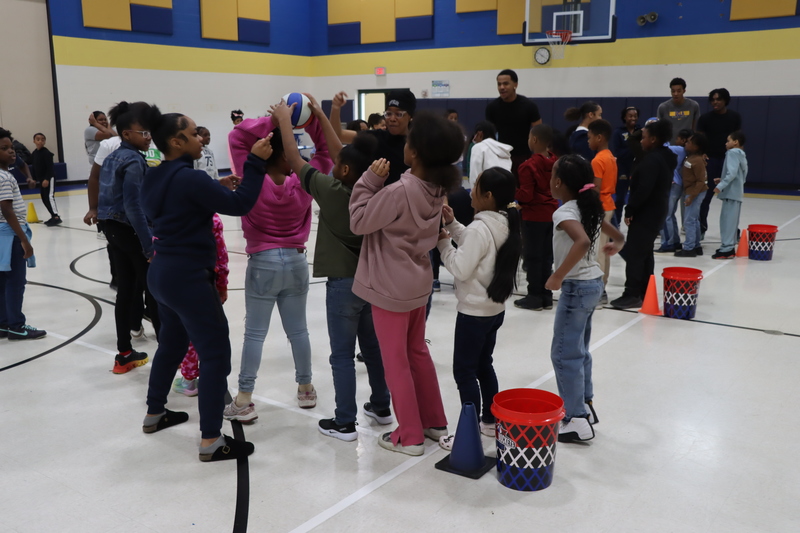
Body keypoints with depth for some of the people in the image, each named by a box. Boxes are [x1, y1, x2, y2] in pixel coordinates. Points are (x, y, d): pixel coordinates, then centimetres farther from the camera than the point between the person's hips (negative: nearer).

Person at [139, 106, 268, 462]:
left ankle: (154, 414, 40)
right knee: (216, 354, -3)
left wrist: (212, 190, 10)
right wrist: (256, 161, -15)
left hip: (162, 272, 10)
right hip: (189, 277, -10)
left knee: (171, 344, 25)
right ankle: (211, 441, 0)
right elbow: (239, 204, -21)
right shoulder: (189, 178, -19)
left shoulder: (155, 179, 8)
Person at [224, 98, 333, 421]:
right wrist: (313, 121, -7)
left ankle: (244, 401, 5)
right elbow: (326, 152, 4)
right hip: (296, 261, 2)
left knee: (255, 332, 2)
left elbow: (237, 138, -10)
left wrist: (272, 122, -15)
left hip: (263, 263, -2)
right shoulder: (302, 184, -7)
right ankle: (306, 389, 26)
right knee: (298, 329, 13)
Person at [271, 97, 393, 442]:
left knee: (343, 355, 2)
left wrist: (284, 119, 6)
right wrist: (320, 116, 16)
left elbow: (295, 160, -7)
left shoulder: (331, 191, -17)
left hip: (344, 284, -6)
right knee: (373, 348, 17)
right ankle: (381, 407, 29)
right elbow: (341, 153, 9)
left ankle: (344, 423, 10)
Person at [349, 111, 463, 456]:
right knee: (418, 353, 21)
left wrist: (370, 180, -14)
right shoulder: (436, 189, -1)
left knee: (395, 362, 6)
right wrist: (380, 183, -1)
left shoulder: (399, 191, -26)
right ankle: (435, 422, 32)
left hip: (391, 287, -8)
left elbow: (359, 222, -16)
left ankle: (410, 436, 17)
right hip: (418, 282, 8)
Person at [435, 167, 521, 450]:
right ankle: (490, 421, 33)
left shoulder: (479, 229, -23)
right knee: (483, 365, 21)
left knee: (464, 372, 1)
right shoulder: (505, 225, 4)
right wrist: (452, 225, 5)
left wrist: (443, 242, -10)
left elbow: (460, 268, -21)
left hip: (474, 312, -9)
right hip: (495, 309, 9)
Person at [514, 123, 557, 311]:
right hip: (551, 214, 7)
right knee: (546, 256, 12)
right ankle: (546, 296, 18)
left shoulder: (529, 165, -17)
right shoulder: (555, 163, 4)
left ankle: (534, 297, 8)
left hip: (533, 216, -7)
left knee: (533, 256, 2)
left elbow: (526, 196, -18)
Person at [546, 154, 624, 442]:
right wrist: (615, 246, 32)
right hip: (594, 283, 9)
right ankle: (584, 405, 28)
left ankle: (577, 419, 2)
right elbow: (618, 237, 15)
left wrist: (558, 276, -33)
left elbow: (583, 241, -37)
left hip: (577, 287, -9)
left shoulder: (564, 212, -18)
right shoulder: (590, 208, 7)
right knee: (579, 350, 19)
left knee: (564, 353, -2)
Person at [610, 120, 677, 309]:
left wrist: (630, 210, -17)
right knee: (645, 253, 15)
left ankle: (632, 295, -6)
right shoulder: (666, 157, 14)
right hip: (656, 212, 11)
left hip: (645, 213, -11)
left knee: (634, 253, -8)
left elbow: (643, 189, -24)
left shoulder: (652, 160, -19)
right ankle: (643, 293, 20)